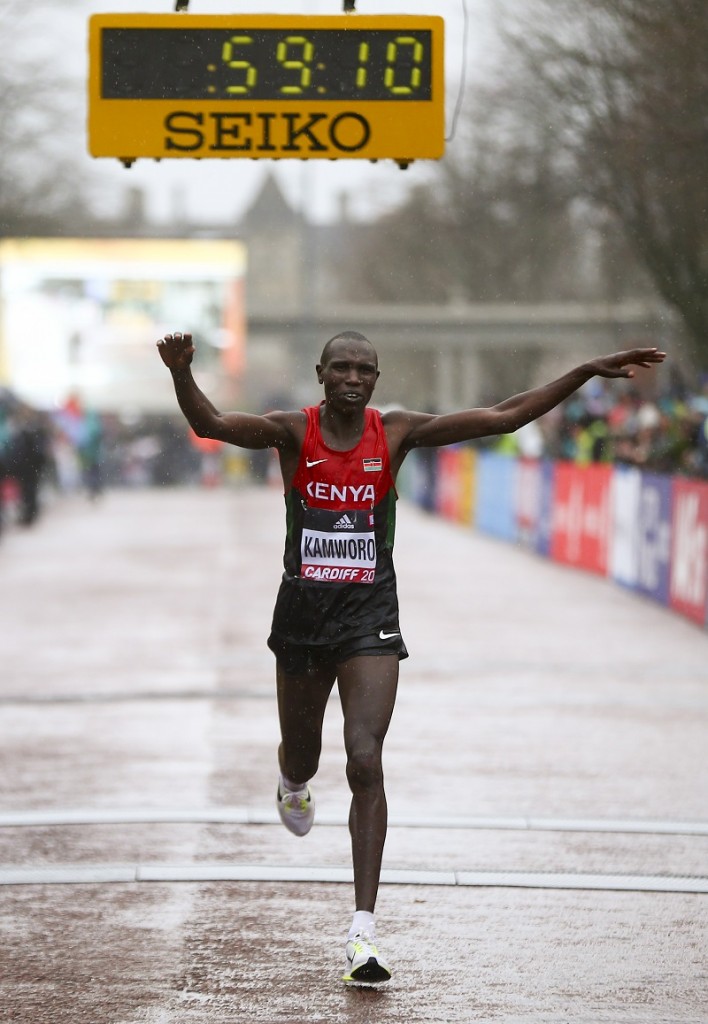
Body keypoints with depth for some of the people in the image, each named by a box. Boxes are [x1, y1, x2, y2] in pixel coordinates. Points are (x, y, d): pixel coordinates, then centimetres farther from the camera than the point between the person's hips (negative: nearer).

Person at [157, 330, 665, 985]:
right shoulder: (293, 432, -7)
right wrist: (181, 373, -45)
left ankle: (364, 932, -16)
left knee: (365, 761, -15)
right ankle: (294, 784, 62)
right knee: (302, 753, 19)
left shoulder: (396, 434, -4)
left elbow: (503, 417, -4)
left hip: (370, 617, -1)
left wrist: (590, 371, -9)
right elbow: (210, 424, -25)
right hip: (302, 611, 1)